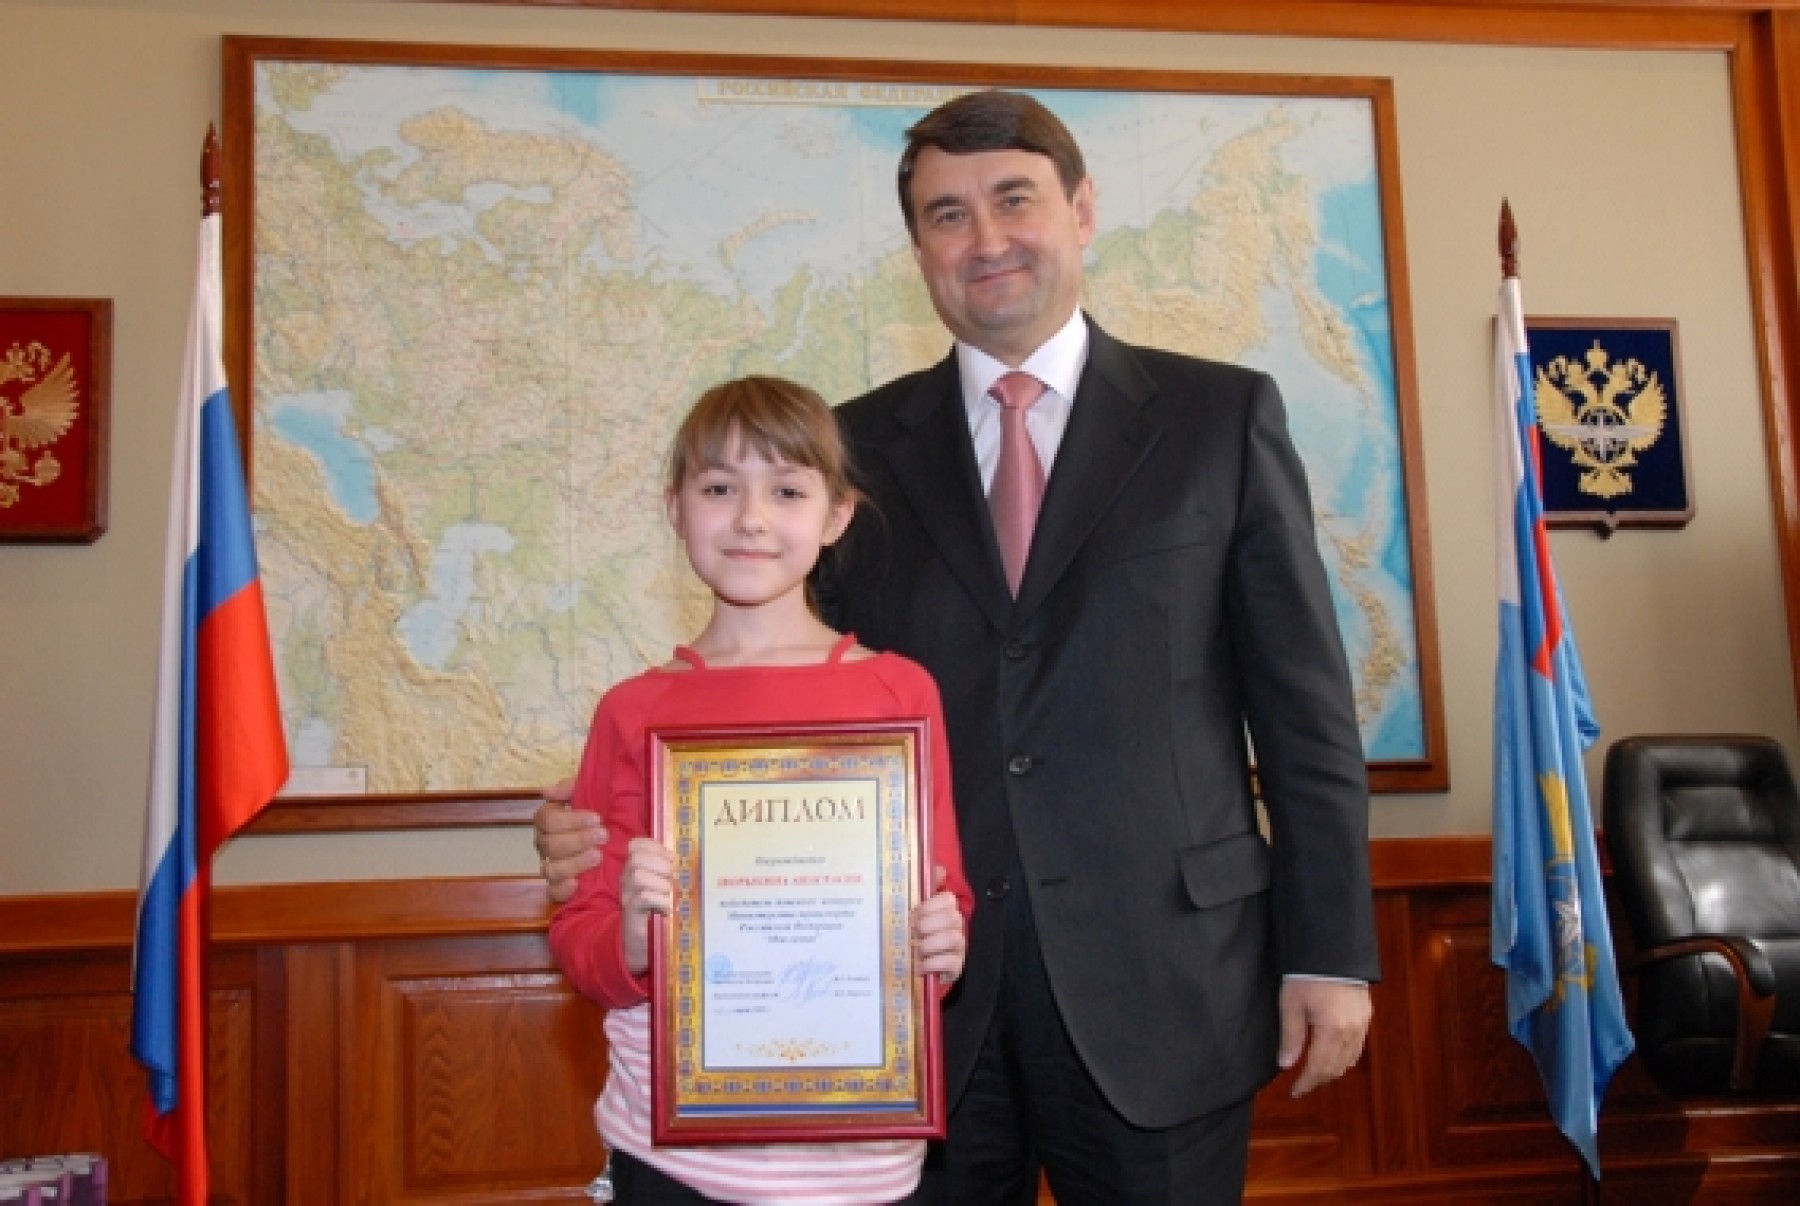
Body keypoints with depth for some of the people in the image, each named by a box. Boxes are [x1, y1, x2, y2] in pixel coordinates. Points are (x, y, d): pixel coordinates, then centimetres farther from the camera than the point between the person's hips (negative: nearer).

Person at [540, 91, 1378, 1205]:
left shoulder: (1223, 416, 3)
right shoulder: (859, 445, 7)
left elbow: (1305, 702, 1)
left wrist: (1330, 952, -2)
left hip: (1162, 984, -1)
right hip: (928, 985, 2)